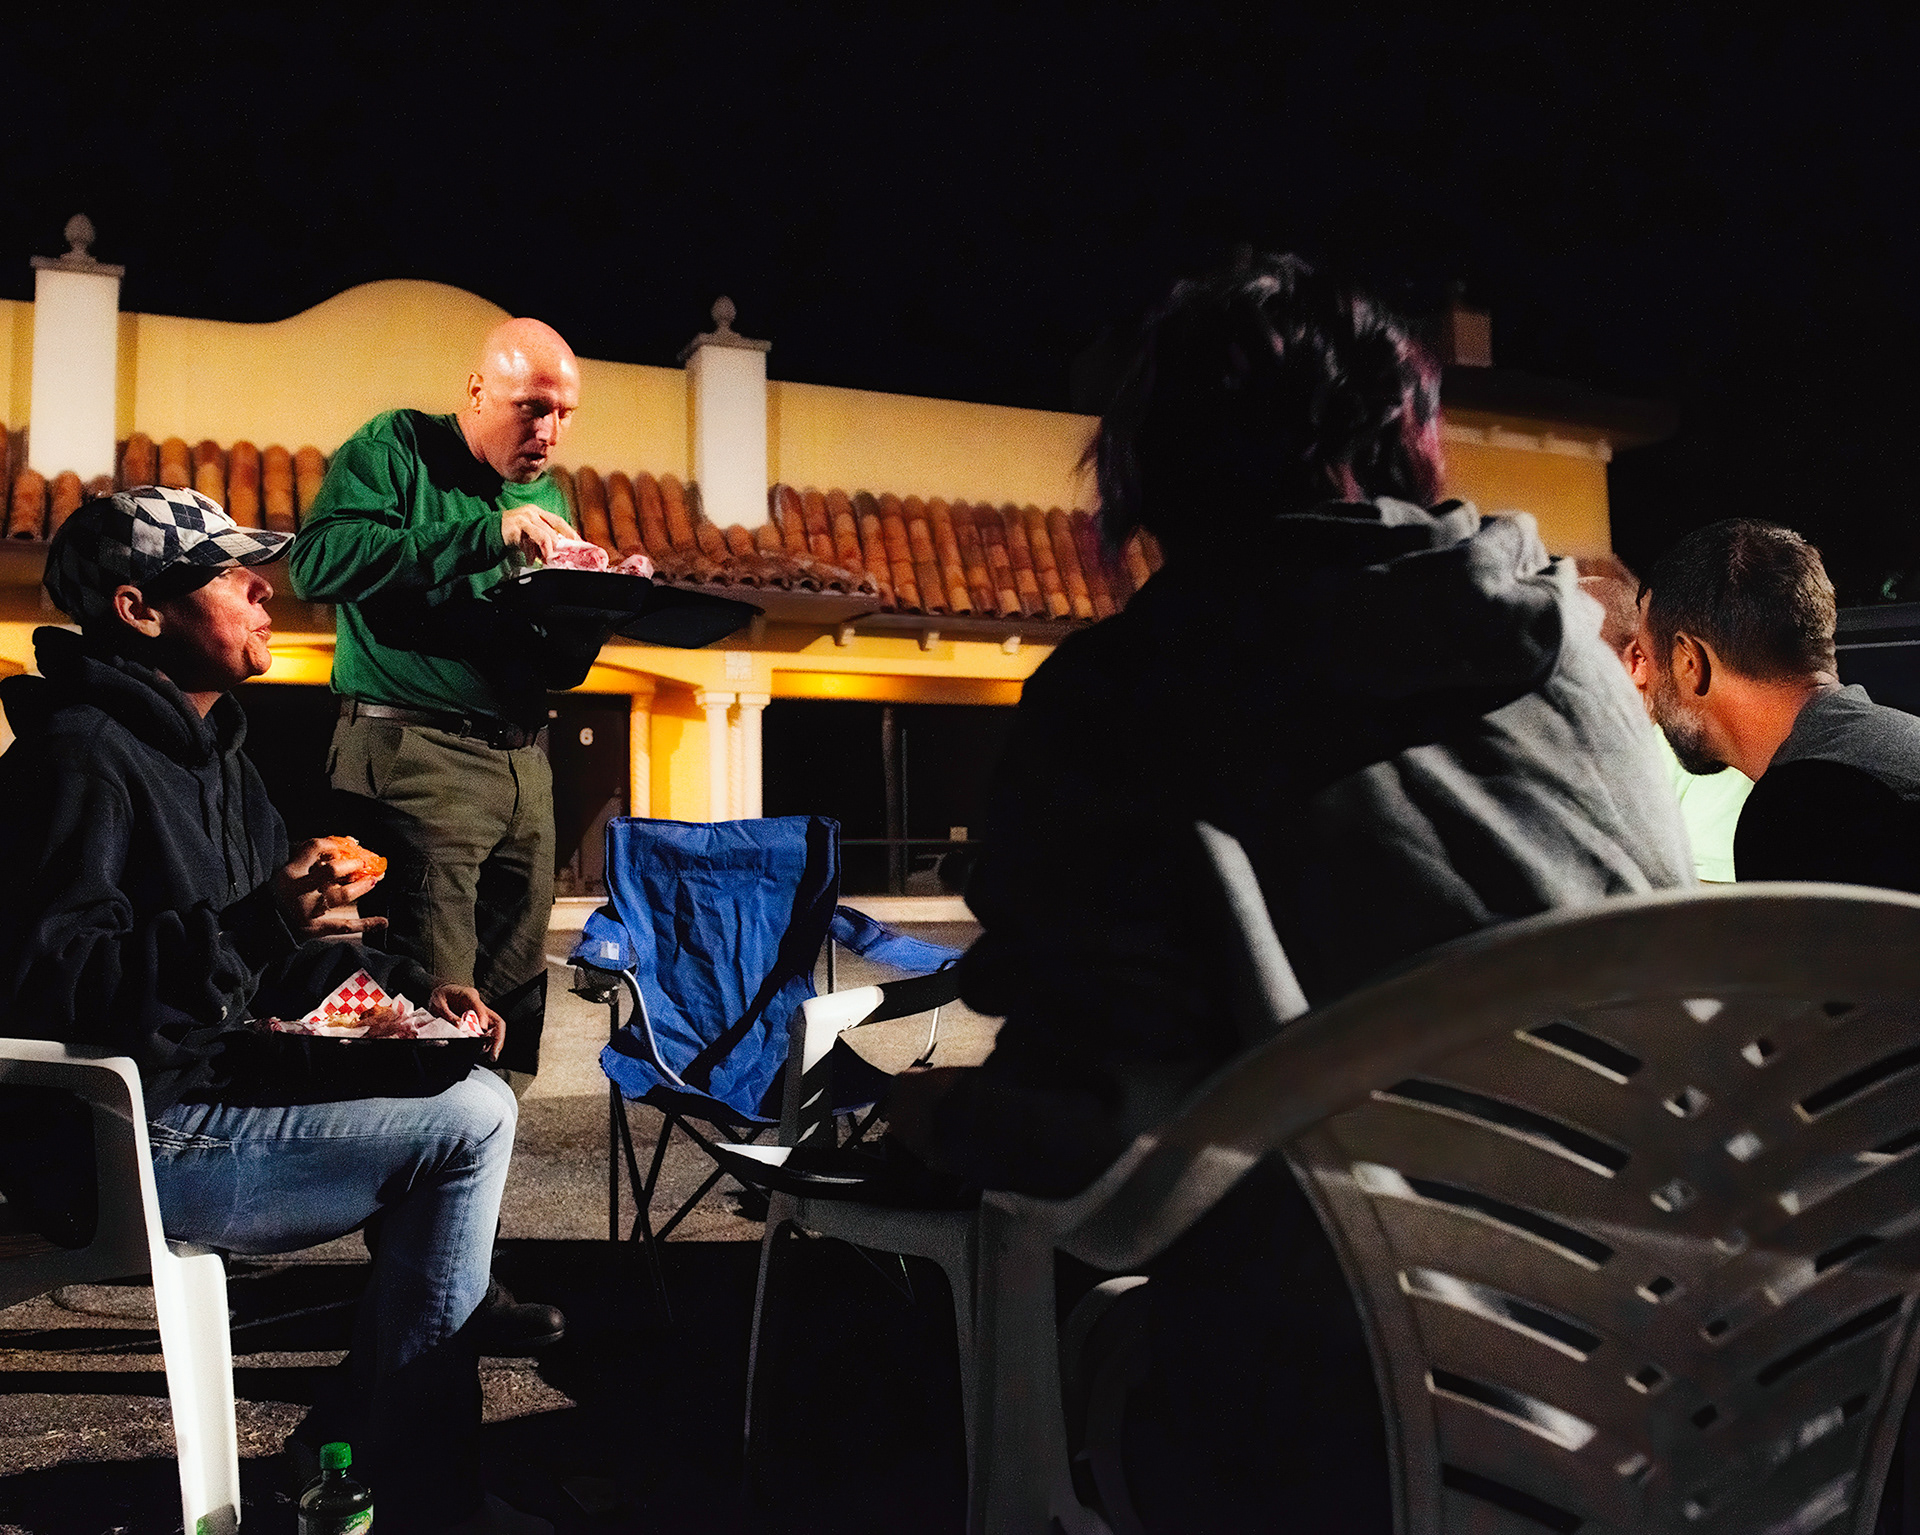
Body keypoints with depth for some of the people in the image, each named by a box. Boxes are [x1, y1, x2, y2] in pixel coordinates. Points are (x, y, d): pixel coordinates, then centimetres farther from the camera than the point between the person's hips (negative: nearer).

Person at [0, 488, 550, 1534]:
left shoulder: (208, 746, 15)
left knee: (469, 1091, 6)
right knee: (470, 1123, -15)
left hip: (213, 1078, 10)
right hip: (134, 1138, -10)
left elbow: (282, 951, 21)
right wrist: (255, 927, -35)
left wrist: (408, 987, 5)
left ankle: (350, 1445, 11)